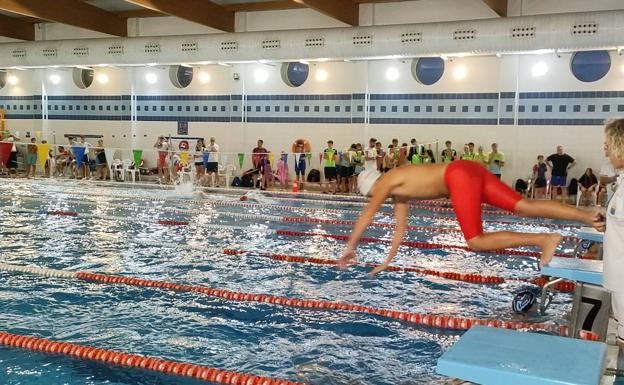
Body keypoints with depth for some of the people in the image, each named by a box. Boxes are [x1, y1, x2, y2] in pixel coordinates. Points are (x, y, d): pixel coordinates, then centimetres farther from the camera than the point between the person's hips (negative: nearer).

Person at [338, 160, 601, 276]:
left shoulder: (388, 181, 5)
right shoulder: (398, 190, 27)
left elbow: (366, 216, 0)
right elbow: (400, 228, 31)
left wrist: (350, 248, 7)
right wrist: (388, 261, 34)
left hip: (460, 176, -8)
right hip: (469, 172, 8)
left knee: (477, 242, -10)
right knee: (525, 207, 0)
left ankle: (544, 239, -17)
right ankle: (590, 217, -6)